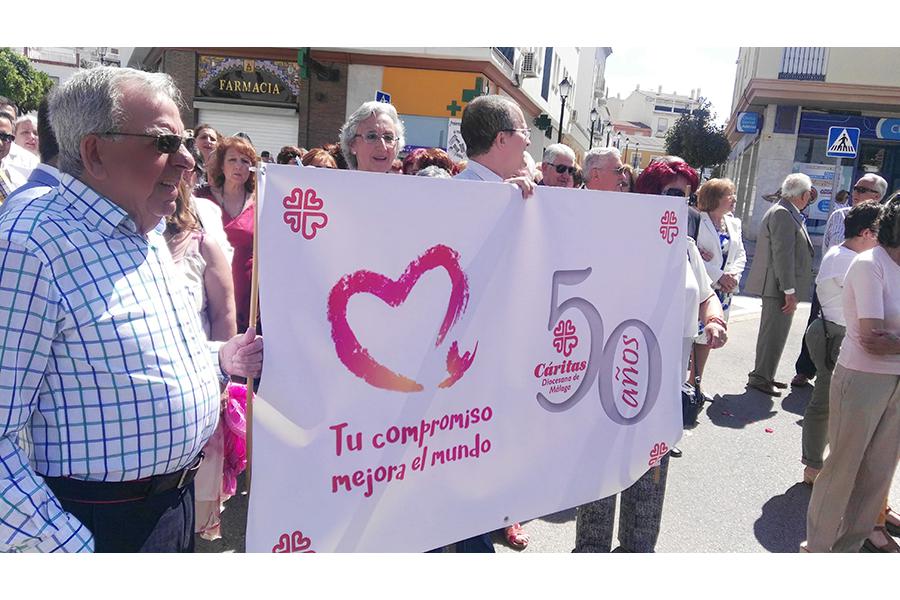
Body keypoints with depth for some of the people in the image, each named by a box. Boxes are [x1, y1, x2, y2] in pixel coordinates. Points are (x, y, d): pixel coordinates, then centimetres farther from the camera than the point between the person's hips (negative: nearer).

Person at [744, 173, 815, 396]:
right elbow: (783, 254, -22)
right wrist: (789, 290, -23)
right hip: (779, 287, -10)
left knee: (774, 333, 16)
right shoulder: (782, 213, -15)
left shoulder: (787, 213, 17)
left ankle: (764, 375, 26)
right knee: (774, 333, -4)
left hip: (779, 286, 10)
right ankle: (760, 378, 5)